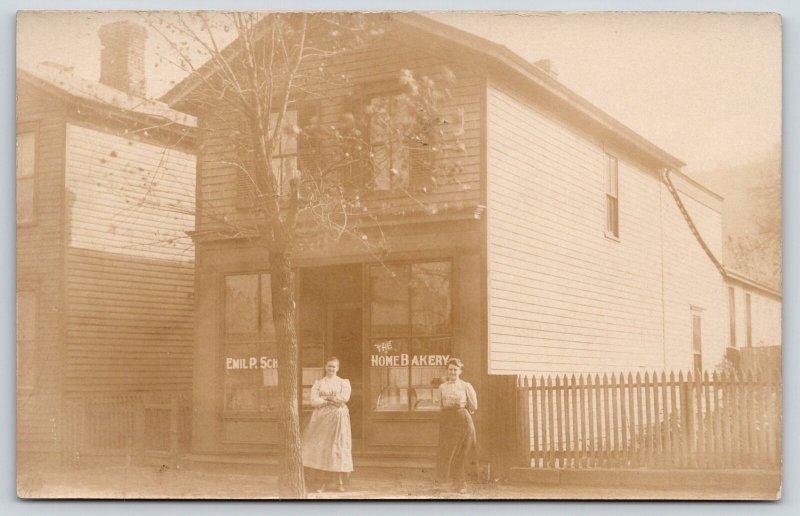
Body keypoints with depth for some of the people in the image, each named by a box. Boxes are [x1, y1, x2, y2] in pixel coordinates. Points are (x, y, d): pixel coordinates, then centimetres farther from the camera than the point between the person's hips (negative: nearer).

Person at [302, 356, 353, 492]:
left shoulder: (344, 382, 8)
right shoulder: (318, 383, 9)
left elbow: (344, 397, -10)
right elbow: (314, 401, -4)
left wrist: (325, 397, -7)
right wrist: (333, 401, -11)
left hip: (338, 418, -1)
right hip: (322, 417, 1)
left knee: (338, 448, -3)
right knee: (322, 448, -3)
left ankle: (339, 482, 4)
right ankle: (325, 482, 3)